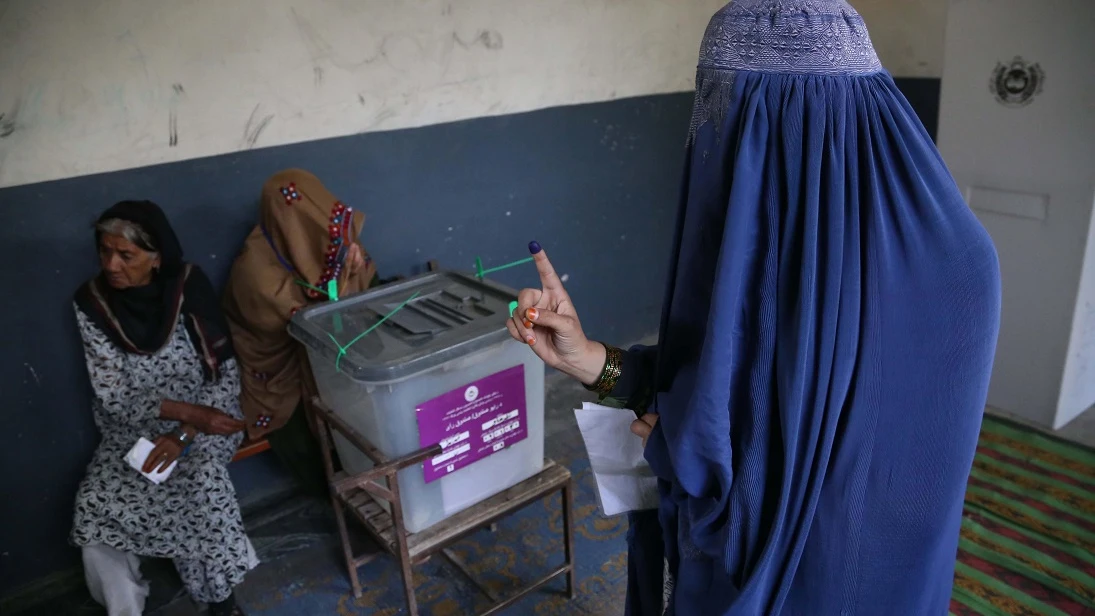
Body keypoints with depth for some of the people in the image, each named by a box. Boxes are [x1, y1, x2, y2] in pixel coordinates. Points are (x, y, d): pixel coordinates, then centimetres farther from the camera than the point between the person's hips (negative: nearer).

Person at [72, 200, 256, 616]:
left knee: (202, 478, -29)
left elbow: (226, 377, -13)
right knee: (95, 505, -21)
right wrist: (187, 411, -26)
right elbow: (114, 398, -12)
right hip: (132, 427, 2)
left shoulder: (189, 287, -15)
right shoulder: (92, 303, -10)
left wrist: (184, 434, -25)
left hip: (204, 419, -2)